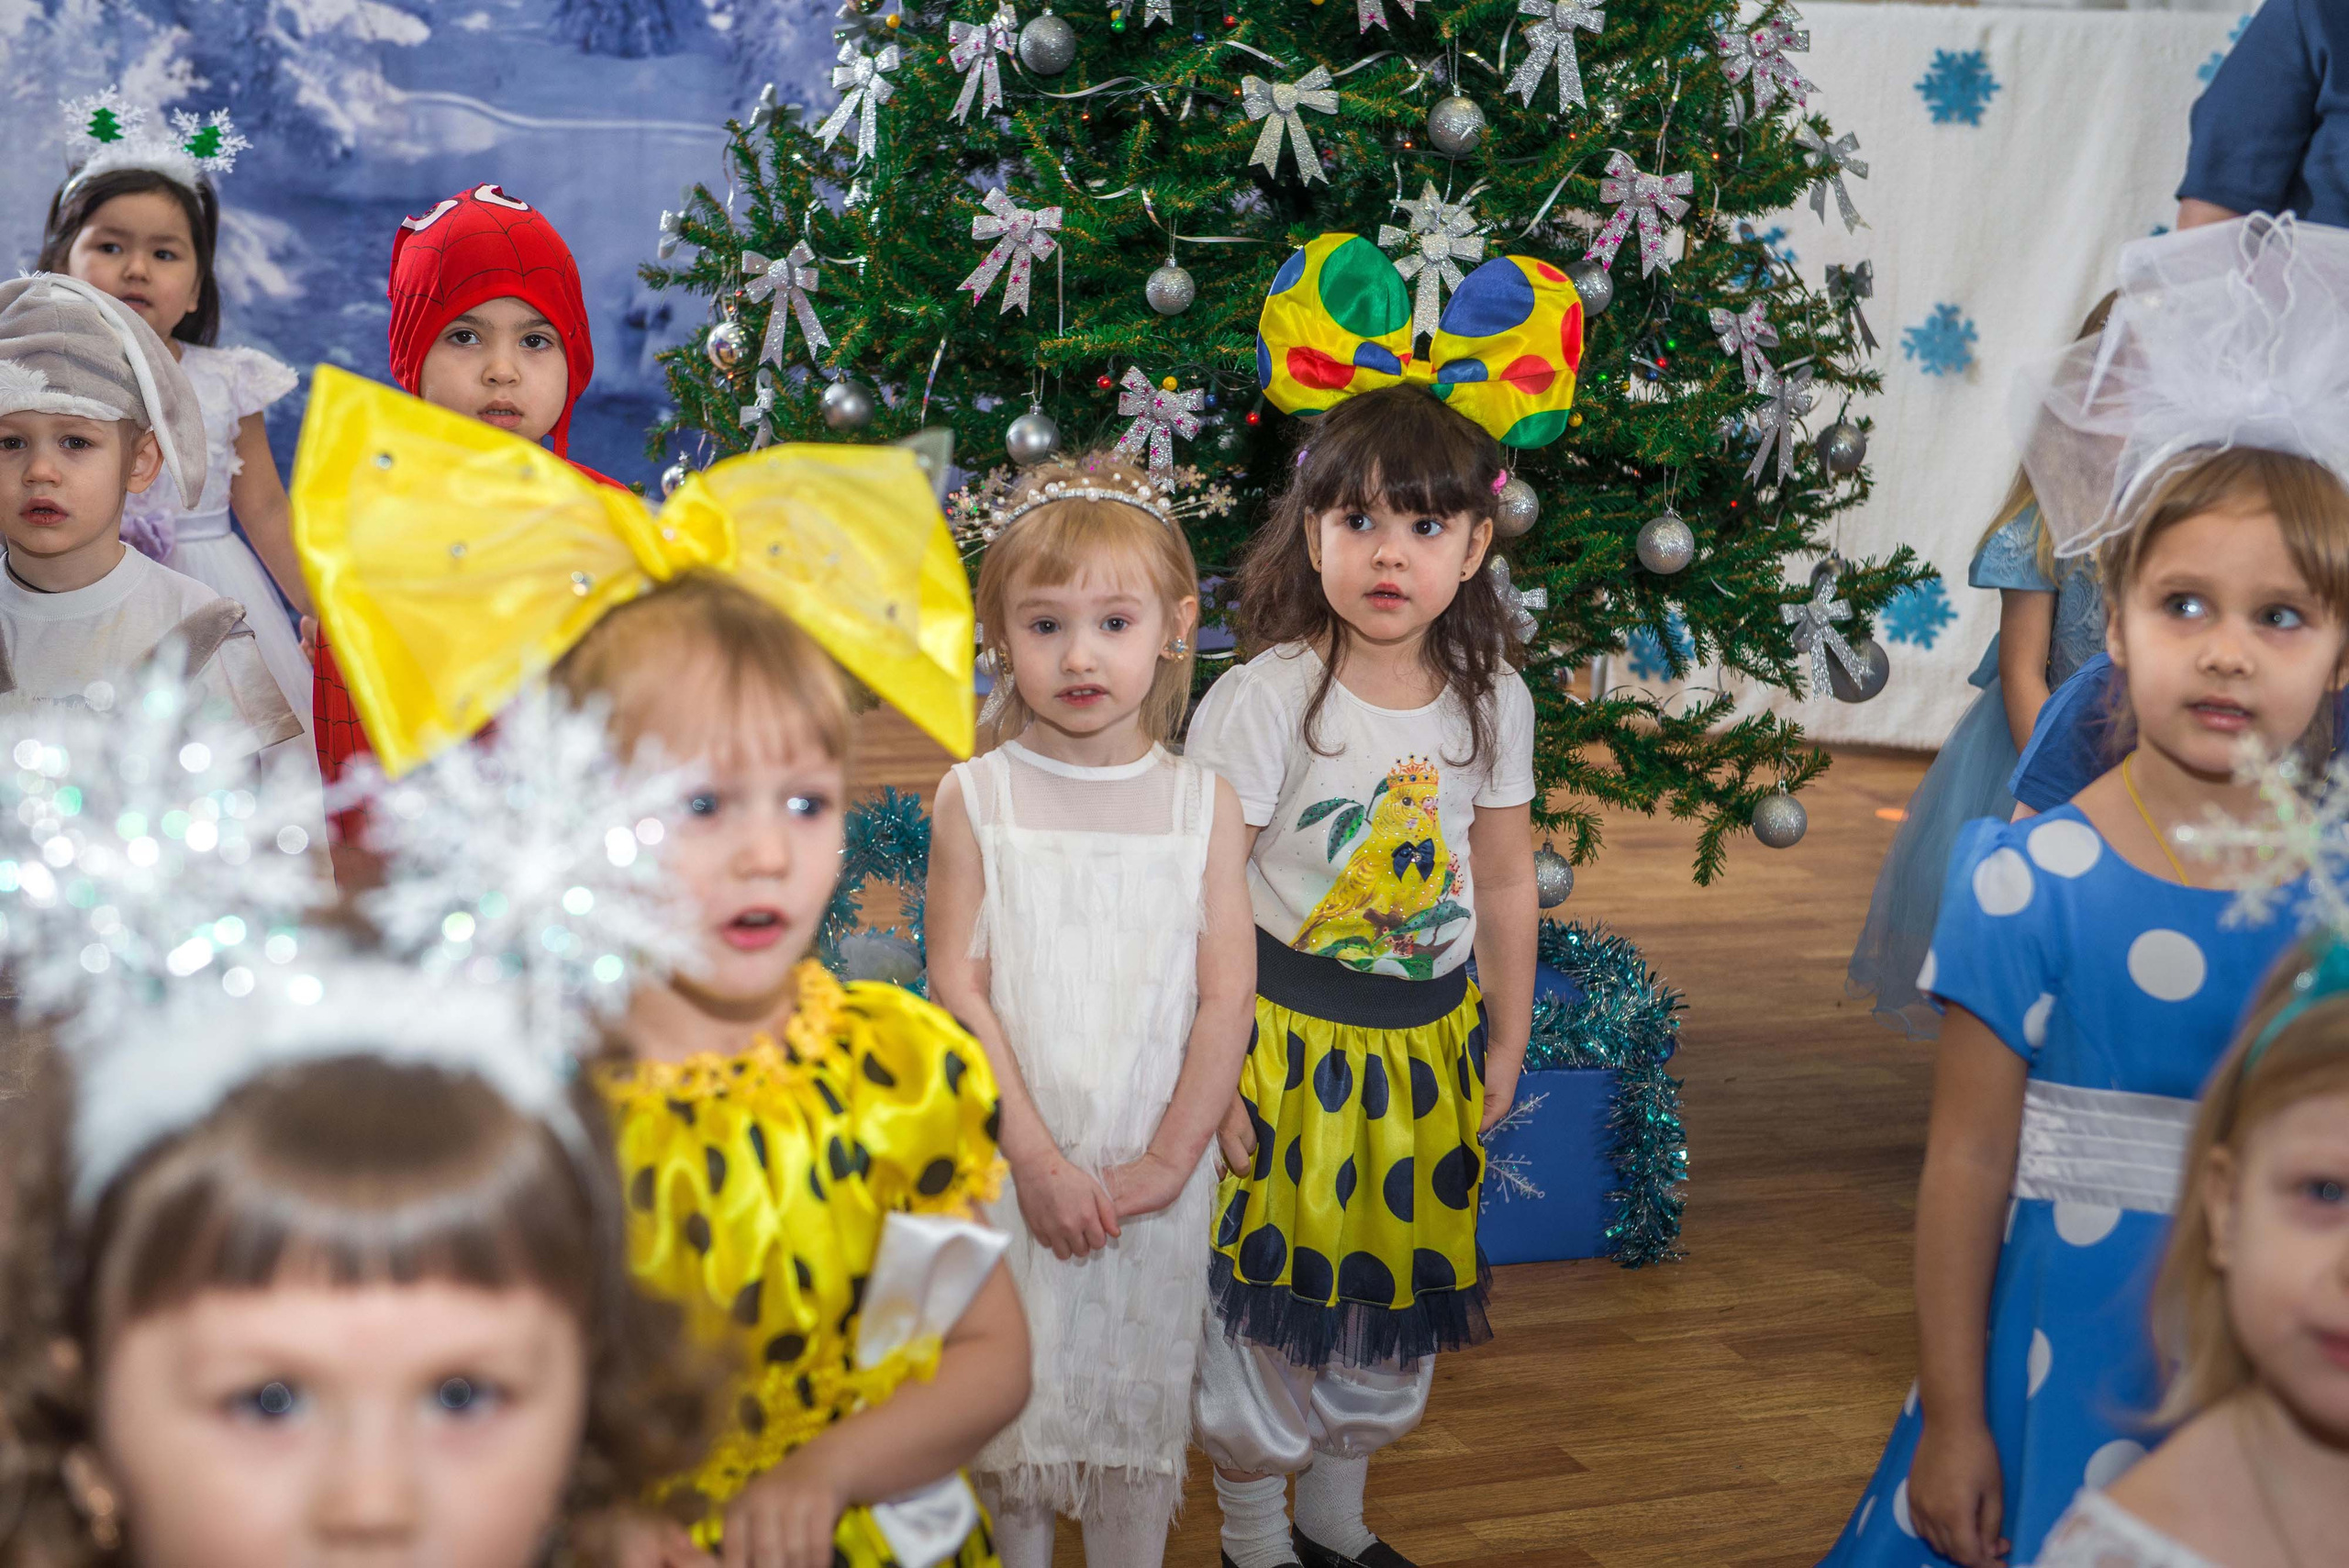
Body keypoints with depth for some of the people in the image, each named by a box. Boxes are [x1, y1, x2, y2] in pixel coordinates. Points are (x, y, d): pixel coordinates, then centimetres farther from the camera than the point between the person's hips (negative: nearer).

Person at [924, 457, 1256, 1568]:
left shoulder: (1203, 803, -1)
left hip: (1155, 1175, 1)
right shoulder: (978, 798, -4)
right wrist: (1037, 1158, -13)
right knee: (1015, 1393, 11)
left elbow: (1229, 995, -3)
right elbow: (957, 988, -8)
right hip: (1012, 1167, -1)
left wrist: (1166, 1162, -10)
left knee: (1139, 1394, 11)